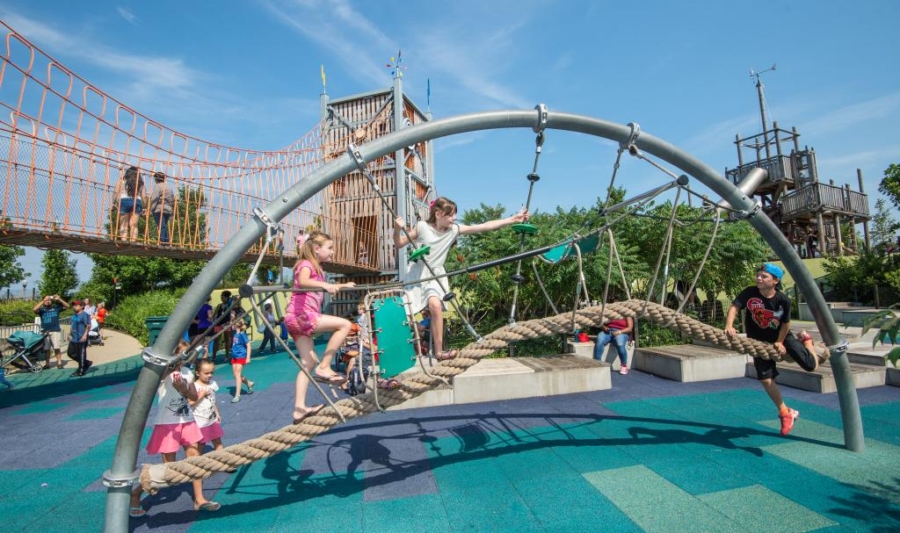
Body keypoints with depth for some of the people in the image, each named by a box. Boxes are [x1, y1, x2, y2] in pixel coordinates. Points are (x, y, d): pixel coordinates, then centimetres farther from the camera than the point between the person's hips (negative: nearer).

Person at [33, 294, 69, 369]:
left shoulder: (56, 308, 8)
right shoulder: (42, 310, 5)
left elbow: (67, 306, 5)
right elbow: (34, 309, -15)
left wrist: (59, 299, -7)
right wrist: (43, 301, -14)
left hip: (55, 331, -1)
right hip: (45, 331, 1)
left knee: (57, 347, -4)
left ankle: (59, 363, -1)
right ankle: (47, 363, 15)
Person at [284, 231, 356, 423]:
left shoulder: (317, 268, 22)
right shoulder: (306, 264, -6)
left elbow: (325, 289, 40)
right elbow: (302, 281, -30)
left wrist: (343, 286, 41)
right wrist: (325, 285, -44)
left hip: (301, 319, 9)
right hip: (299, 315, -9)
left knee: (309, 363, 6)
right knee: (344, 324, -15)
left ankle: (299, 408, 8)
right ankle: (324, 367, -12)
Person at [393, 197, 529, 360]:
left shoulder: (454, 230, -2)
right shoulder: (422, 226, -9)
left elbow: (485, 226, -6)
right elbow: (399, 244, -1)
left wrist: (514, 219, -9)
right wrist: (397, 230, -22)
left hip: (435, 275, 1)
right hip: (417, 273, -1)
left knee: (436, 305, -24)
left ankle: (438, 351, -14)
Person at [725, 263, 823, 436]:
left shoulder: (783, 300, -22)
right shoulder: (750, 292, -23)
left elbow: (786, 324, -10)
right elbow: (735, 306, -30)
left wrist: (779, 342, -7)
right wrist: (729, 326, -46)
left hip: (781, 337, 0)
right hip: (760, 340, 0)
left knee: (811, 365, 4)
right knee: (766, 378, -3)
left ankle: (805, 339, 39)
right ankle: (785, 413, 18)